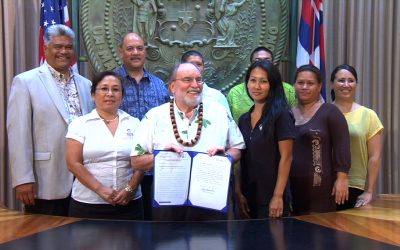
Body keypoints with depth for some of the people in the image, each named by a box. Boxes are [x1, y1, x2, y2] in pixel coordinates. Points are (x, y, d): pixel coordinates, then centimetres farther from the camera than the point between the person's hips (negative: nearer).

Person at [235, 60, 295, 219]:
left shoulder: (280, 115, -8)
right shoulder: (244, 119, 10)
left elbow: (286, 158, -11)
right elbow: (240, 160, 10)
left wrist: (278, 196, -15)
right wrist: (239, 193, 2)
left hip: (271, 198, -5)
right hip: (247, 198, 6)